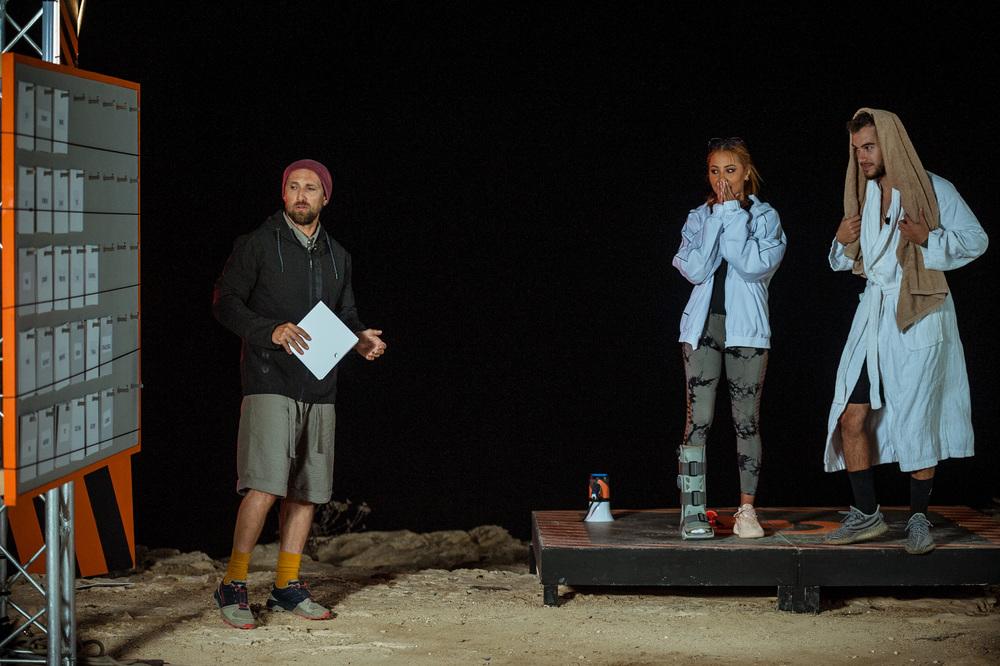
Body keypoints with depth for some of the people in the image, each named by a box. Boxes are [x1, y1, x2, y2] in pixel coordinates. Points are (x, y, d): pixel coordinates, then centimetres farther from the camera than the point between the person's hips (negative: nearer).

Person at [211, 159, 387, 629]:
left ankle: (287, 588, 17)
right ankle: (233, 586, -7)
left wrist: (361, 340, 1)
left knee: (306, 491, 7)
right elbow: (225, 301, -5)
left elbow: (345, 316, 23)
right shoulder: (257, 245, 0)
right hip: (270, 383, -6)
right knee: (265, 486, -16)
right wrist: (270, 331, -20)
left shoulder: (336, 256, 17)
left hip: (319, 388, 6)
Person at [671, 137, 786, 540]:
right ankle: (693, 513, -6)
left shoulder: (765, 217, 4)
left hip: (746, 328, -1)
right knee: (698, 420, -6)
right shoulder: (698, 218, 9)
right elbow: (696, 269, -7)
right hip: (703, 325, 1)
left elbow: (753, 264, -14)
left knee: (747, 420, 2)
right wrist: (718, 215, -8)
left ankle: (747, 510, 9)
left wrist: (732, 214, -9)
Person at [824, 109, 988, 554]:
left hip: (919, 317, -5)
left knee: (917, 420, -1)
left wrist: (928, 239, -20)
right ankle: (866, 514, 9)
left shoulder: (932, 190, -5)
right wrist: (842, 243, 0)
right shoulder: (863, 194, 12)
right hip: (874, 313, 5)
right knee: (852, 417, -2)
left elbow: (976, 239, -4)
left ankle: (919, 518, 10)